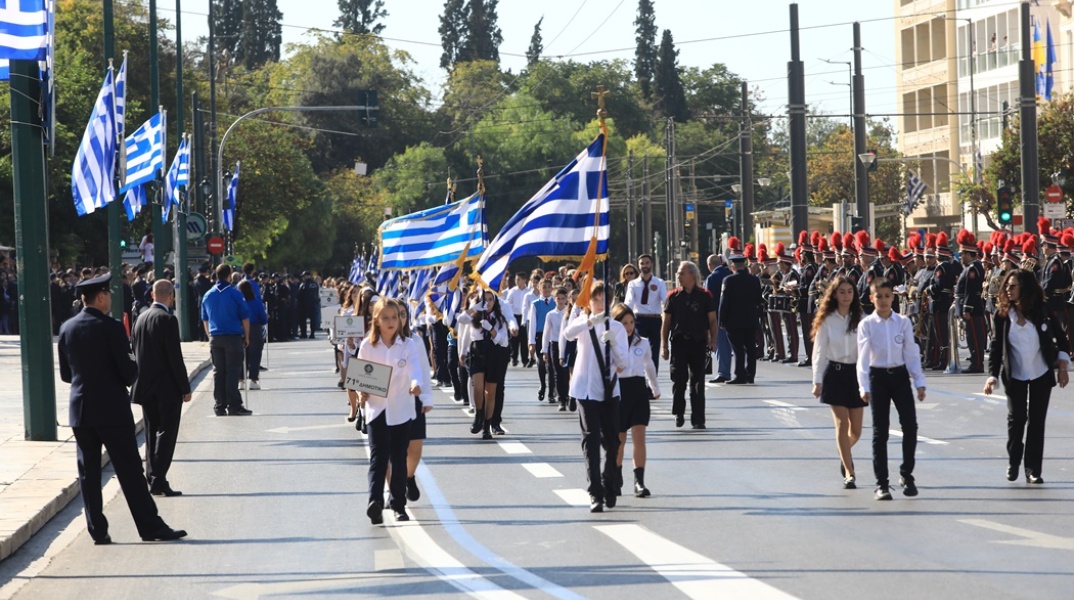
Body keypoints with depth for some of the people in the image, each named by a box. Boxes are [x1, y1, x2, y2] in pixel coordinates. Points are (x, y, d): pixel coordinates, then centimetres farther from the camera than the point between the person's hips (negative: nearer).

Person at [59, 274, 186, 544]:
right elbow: (128, 372, -14)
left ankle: (97, 531, 7)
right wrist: (133, 368, 8)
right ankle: (150, 526, 2)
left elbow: (65, 374, 9)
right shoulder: (111, 328, -13)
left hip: (80, 410, 5)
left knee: (88, 472, 8)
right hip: (112, 409, -5)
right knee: (130, 469, -1)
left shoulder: (67, 328, 3)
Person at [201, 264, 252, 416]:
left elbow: (205, 320, 15)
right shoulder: (235, 294, -7)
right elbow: (245, 317, -4)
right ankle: (233, 405, -6)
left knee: (218, 372, 8)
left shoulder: (208, 295, 8)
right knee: (233, 372, -3)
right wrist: (246, 336, 6)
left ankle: (220, 406, 8)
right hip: (233, 337, -4)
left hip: (215, 339, 4)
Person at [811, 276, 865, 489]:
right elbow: (819, 352, 0)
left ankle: (844, 454, 38)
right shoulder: (827, 320, -3)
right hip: (834, 373, -2)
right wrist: (817, 381, -4)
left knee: (856, 430, 5)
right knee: (842, 424, -6)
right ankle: (849, 474, 1)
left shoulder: (860, 319, -1)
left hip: (855, 373, 2)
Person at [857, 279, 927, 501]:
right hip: (877, 377, -1)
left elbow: (912, 353, 3)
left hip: (900, 375, 1)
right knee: (880, 431, 1)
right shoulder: (866, 324, -3)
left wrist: (919, 382, -1)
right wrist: (864, 387, -17)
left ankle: (906, 474, 9)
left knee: (910, 425, -9)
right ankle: (881, 483, 7)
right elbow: (863, 357, -8)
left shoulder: (903, 323, 2)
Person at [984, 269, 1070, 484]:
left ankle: (1033, 469, 7)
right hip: (1015, 375, 0)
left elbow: (1060, 337, 0)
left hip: (1041, 374, 0)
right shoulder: (1002, 315, -9)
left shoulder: (1042, 311, -11)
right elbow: (995, 347, -8)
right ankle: (1013, 461, 25)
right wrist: (993, 375, -18)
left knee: (1036, 420, 0)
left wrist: (1062, 366, -6)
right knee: (1016, 418, 2)